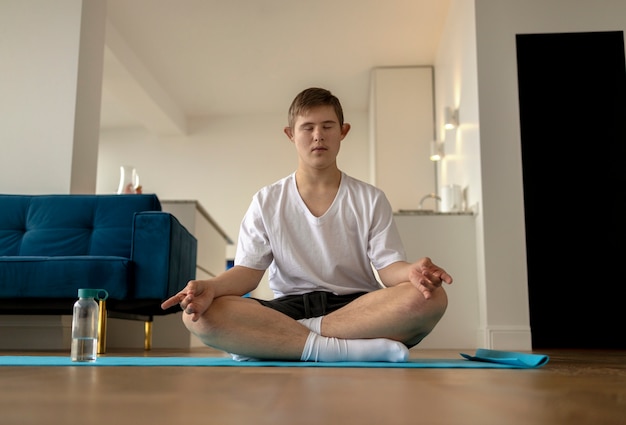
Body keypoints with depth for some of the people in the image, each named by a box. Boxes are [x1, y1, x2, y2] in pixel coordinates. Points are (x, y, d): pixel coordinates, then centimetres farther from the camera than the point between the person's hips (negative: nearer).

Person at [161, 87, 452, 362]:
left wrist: (412, 271, -25)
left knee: (431, 298, -31)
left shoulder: (370, 200, 8)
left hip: (357, 307, 1)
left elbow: (388, 267, 0)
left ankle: (269, 341, -27)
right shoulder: (266, 202, 9)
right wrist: (210, 287, -21)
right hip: (288, 308, 0)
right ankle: (353, 348, -30)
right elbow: (248, 270, 2)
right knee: (199, 315, -26)